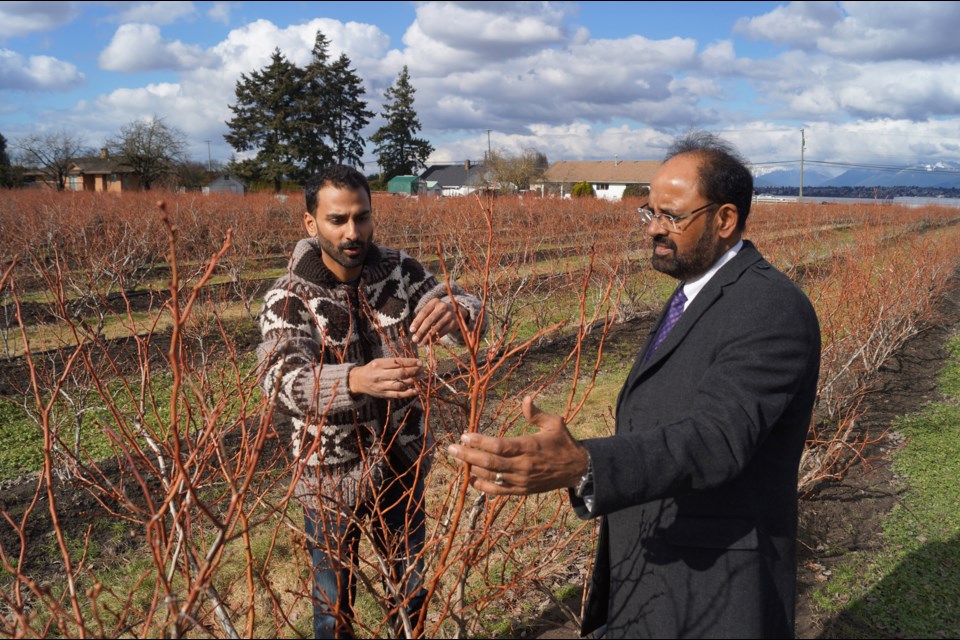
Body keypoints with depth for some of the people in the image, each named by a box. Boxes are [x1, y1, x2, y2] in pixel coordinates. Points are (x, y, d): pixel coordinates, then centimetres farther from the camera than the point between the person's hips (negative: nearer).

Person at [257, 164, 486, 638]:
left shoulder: (399, 270, -7)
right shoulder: (288, 298, -17)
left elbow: (473, 322, -14)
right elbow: (282, 383, -32)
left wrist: (454, 311, -39)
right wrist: (356, 380, -52)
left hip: (402, 464, 3)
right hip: (331, 476, -3)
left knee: (412, 588, 23)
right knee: (334, 601, 17)